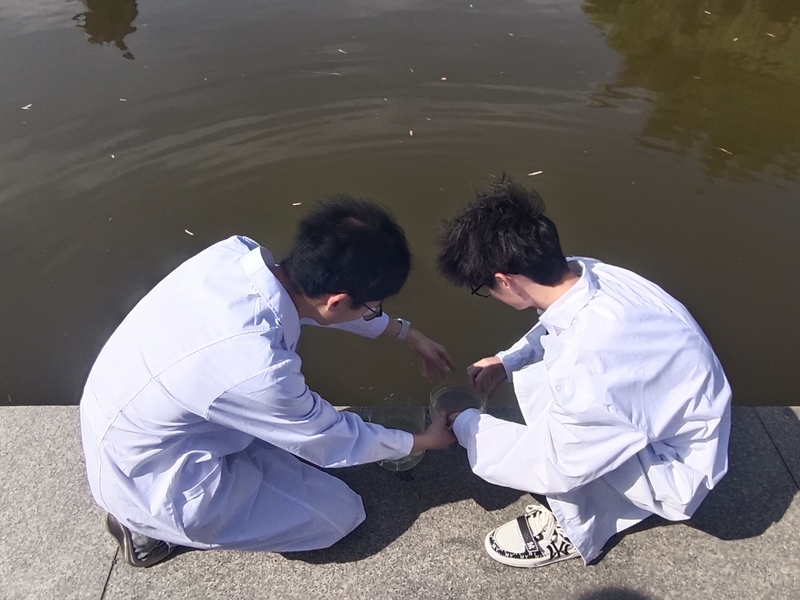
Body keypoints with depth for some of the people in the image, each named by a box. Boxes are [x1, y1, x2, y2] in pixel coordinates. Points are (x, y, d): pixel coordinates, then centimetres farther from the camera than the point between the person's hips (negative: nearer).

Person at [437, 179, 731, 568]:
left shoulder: (588, 368, -40)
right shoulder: (582, 272, -18)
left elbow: (553, 468, -23)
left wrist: (464, 426, -11)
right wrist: (507, 362, 0)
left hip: (677, 468, -7)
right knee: (530, 369, 2)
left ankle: (575, 531, 5)